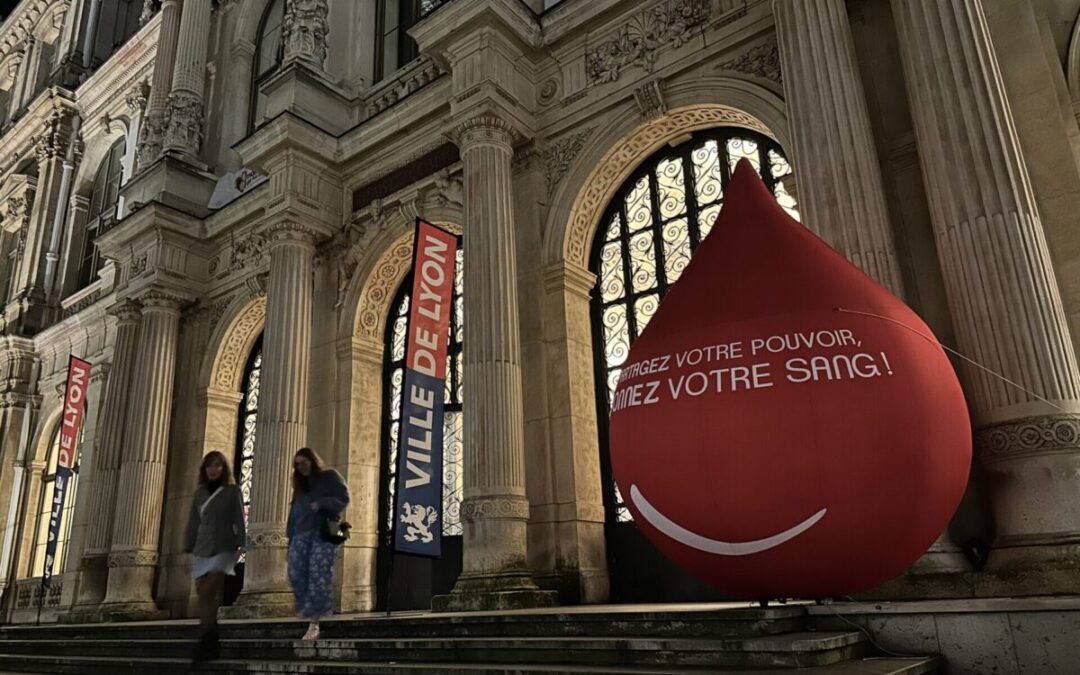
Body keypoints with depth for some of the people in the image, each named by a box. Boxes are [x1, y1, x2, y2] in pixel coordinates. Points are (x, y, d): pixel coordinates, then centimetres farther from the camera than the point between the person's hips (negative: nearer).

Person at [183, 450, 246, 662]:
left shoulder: (232, 491, 2)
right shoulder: (199, 493, 13)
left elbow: (239, 520, -1)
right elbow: (193, 523, 14)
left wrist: (241, 545, -9)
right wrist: (188, 549, 10)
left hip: (224, 549, -4)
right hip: (202, 550, 4)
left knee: (208, 593, -15)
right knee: (203, 595, 2)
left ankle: (206, 641, -12)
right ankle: (209, 642, 7)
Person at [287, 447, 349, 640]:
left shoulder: (330, 476, 6)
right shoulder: (300, 484, 25)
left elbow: (343, 498, -5)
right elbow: (294, 509, 20)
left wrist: (321, 503, -18)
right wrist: (290, 535, 10)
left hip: (324, 532, -6)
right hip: (302, 533, 6)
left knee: (318, 574, -14)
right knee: (296, 573, -9)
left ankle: (314, 621, -14)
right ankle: (308, 609, 7)